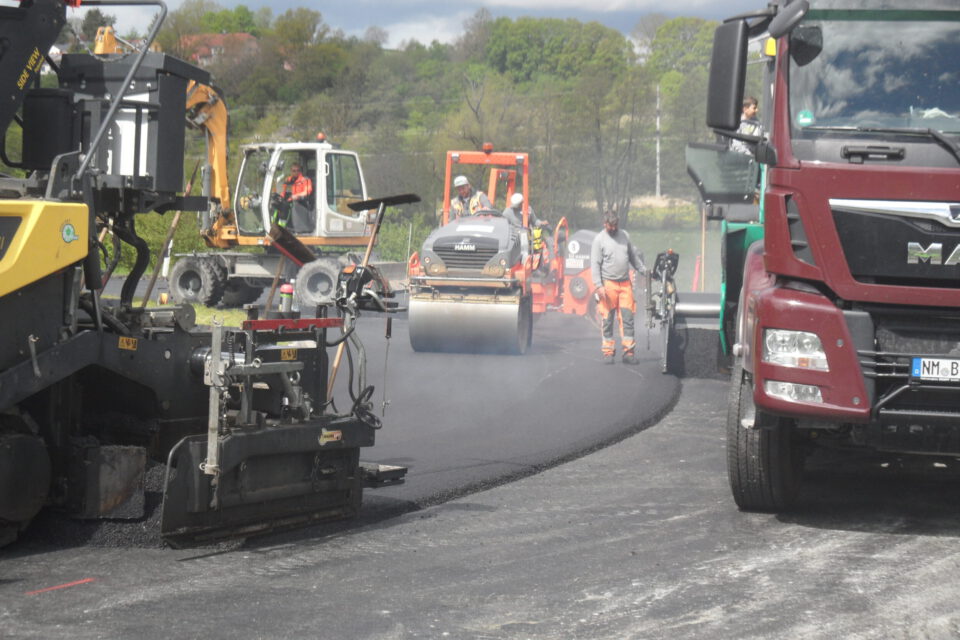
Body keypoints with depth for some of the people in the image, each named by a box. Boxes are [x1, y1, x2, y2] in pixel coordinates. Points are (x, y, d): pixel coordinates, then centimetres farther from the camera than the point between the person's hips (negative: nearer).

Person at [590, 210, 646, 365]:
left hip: (625, 284, 4)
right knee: (607, 319, -1)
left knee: (627, 318, -2)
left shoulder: (624, 235, 13)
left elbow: (634, 256, 23)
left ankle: (628, 352, -1)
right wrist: (599, 286, -12)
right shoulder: (599, 240, -2)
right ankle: (608, 352, 6)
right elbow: (595, 264, -5)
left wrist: (643, 270, 19)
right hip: (608, 284, -4)